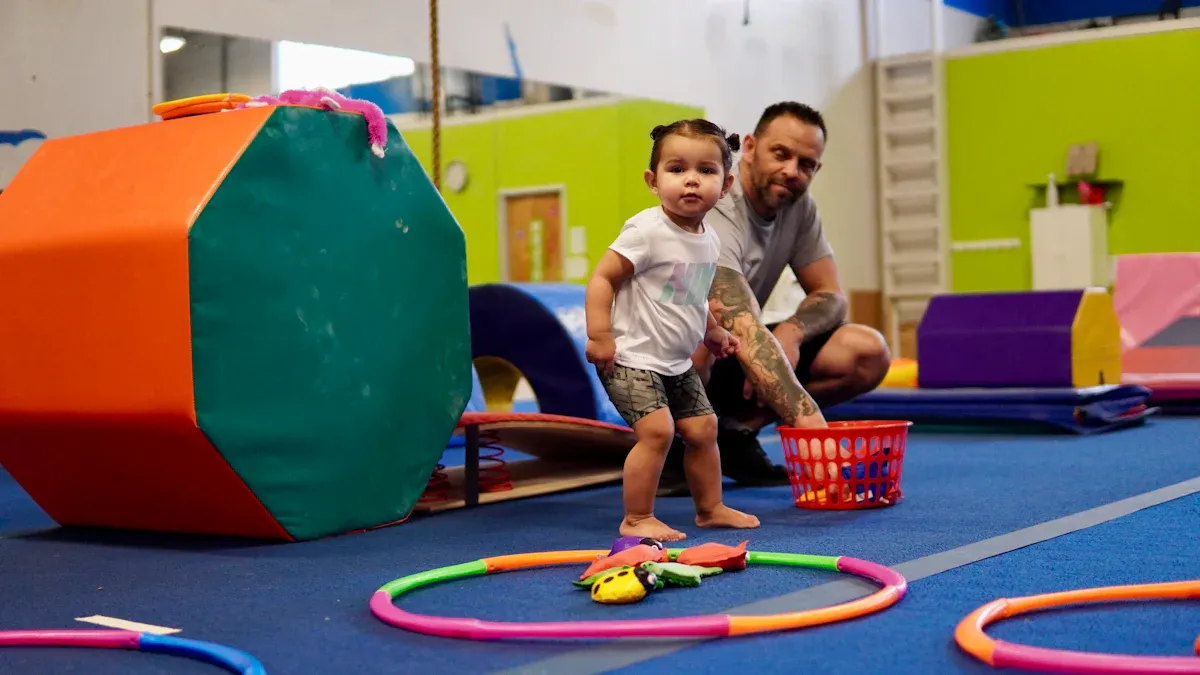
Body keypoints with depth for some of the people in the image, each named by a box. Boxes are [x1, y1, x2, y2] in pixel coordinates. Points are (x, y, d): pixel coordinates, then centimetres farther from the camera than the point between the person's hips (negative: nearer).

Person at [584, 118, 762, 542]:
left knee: (702, 428, 13)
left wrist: (713, 332, 26)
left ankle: (711, 508, 30)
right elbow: (602, 278, -18)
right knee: (657, 430, -19)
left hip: (676, 363, 8)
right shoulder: (647, 231, -19)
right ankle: (636, 519, -7)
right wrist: (599, 336, -23)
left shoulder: (708, 240, 6)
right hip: (631, 359, -8)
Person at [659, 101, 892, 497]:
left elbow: (830, 295, -2)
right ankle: (672, 446, -12)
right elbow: (745, 332, -40)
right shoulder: (714, 215, -29)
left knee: (869, 353, -12)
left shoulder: (798, 205, -5)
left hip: (727, 358, 7)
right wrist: (807, 416, -51)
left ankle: (734, 431, 0)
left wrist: (792, 331, -26)